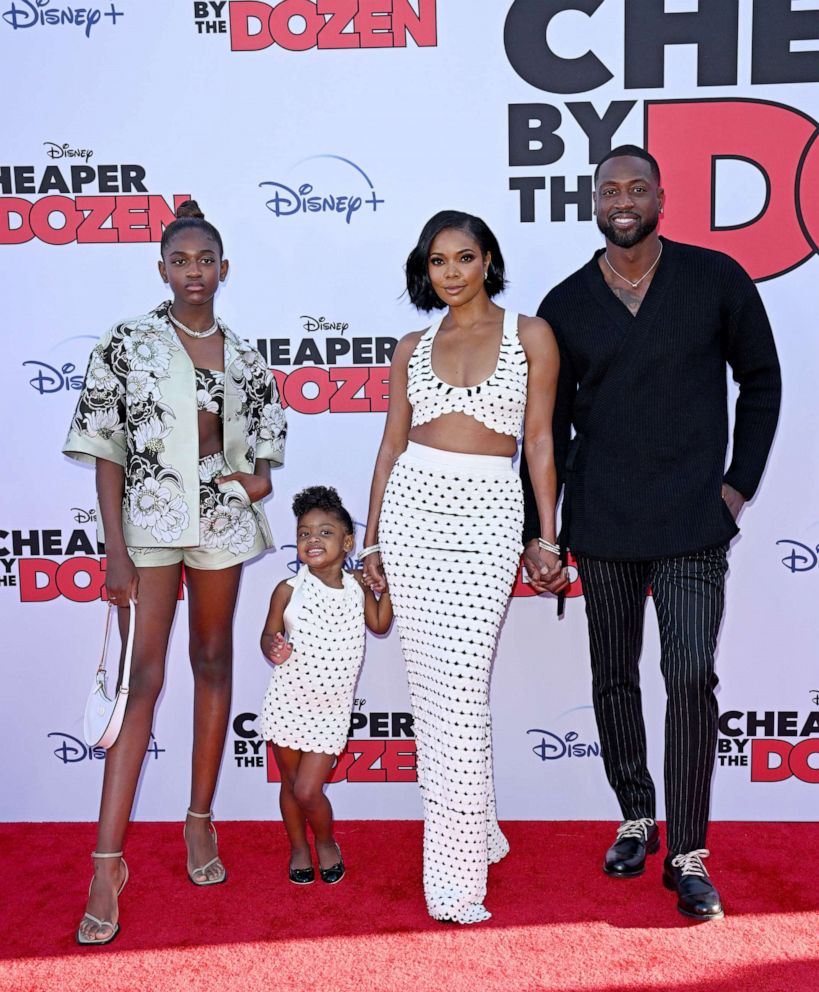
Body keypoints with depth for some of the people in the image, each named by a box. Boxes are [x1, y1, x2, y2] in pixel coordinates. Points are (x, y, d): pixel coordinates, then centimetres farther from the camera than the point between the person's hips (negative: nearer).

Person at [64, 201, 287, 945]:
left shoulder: (242, 354, 7)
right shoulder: (129, 343, -3)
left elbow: (269, 424, 19)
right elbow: (105, 451, -5)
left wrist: (261, 471, -4)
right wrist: (116, 550, -11)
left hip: (222, 517, 4)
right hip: (148, 519, -3)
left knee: (213, 662, 11)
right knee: (142, 678, -7)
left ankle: (201, 821, 26)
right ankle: (108, 861, -2)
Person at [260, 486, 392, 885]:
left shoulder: (357, 586, -4)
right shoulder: (288, 590, -10)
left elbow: (379, 625, 10)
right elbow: (268, 634, -1)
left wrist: (388, 585, -2)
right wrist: (272, 648, -23)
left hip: (331, 710, 0)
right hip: (287, 702, 0)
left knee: (308, 790, -4)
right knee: (290, 783, 15)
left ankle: (325, 841, 26)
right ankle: (298, 848, 38)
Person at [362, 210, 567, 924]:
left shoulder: (531, 335, 5)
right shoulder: (414, 348, 13)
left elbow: (540, 442, 4)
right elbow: (393, 444, 13)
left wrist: (548, 538, 1)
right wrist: (372, 538, 11)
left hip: (489, 515, -3)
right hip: (412, 505, 4)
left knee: (461, 685, -12)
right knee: (430, 679, 5)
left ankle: (459, 871, -1)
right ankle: (473, 830, 23)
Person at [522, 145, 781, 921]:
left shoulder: (716, 279, 1)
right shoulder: (566, 305, 4)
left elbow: (760, 380, 9)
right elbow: (547, 427, 7)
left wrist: (740, 480, 1)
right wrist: (535, 532, 5)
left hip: (691, 521, -2)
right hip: (601, 524, 2)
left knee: (690, 675, -8)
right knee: (613, 677, 10)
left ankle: (687, 856, 5)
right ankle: (635, 819, 30)